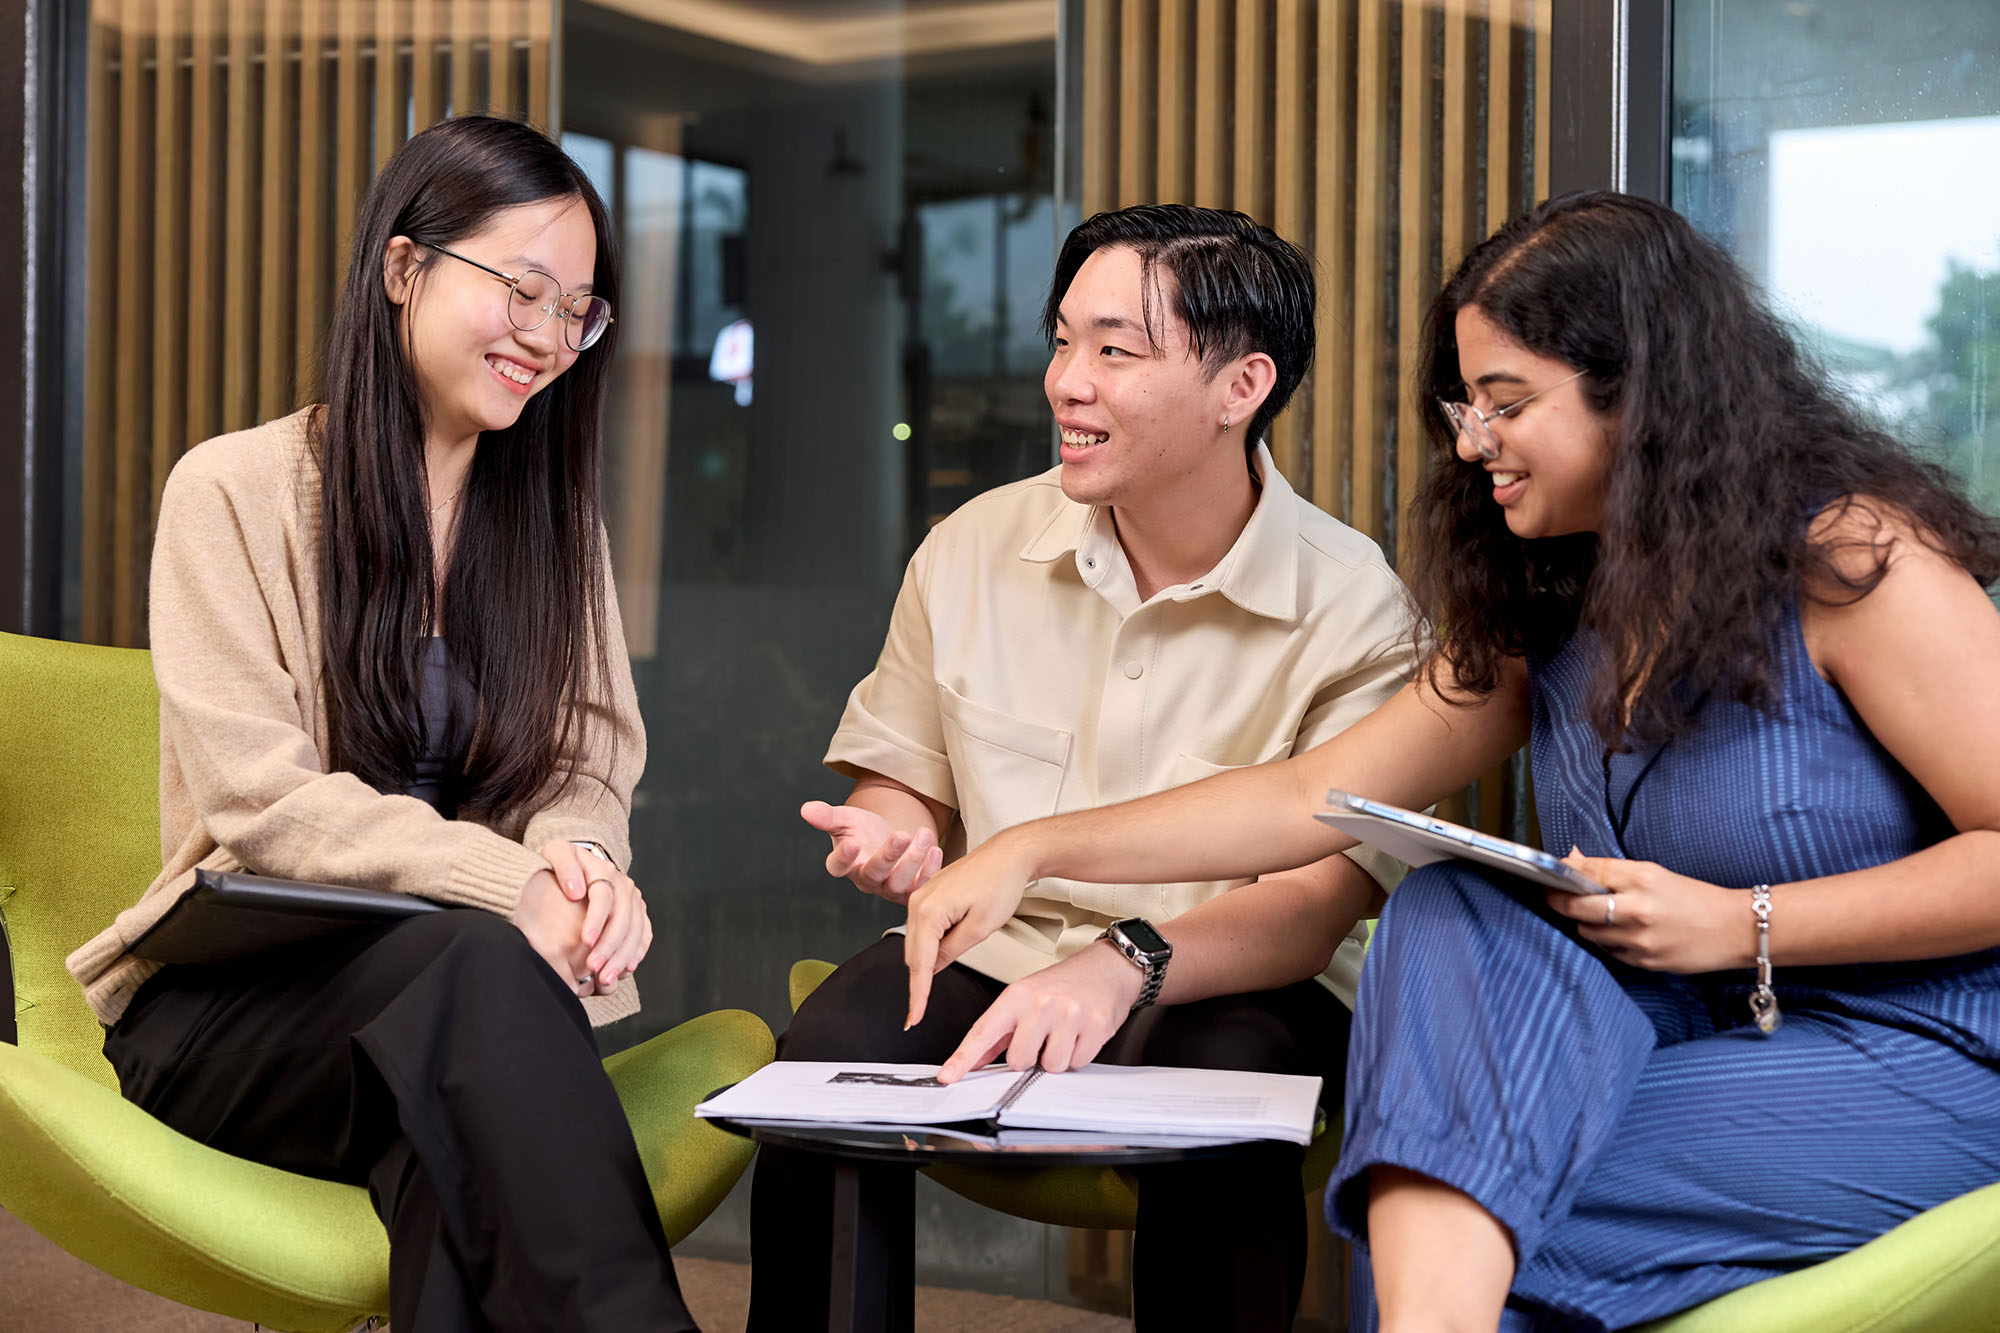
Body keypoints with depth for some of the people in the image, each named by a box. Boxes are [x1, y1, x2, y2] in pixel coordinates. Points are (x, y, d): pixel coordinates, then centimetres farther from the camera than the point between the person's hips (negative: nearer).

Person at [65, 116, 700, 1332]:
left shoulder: (552, 514, 15)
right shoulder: (236, 490, -2)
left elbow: (591, 767, 8)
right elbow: (261, 800, -12)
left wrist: (580, 856, -18)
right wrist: (512, 883, -26)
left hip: (447, 1000, 3)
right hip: (235, 999, -3)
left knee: (463, 1144, -35)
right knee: (481, 959, -36)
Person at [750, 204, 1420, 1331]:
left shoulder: (1354, 610, -10)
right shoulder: (973, 548, 2)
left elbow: (1320, 905, -16)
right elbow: (898, 780, 14)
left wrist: (1129, 961, -34)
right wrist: (894, 842, -11)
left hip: (1229, 985, -2)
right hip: (991, 951, 3)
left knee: (1220, 1079, -36)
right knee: (828, 1055, -27)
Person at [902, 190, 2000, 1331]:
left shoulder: (1850, 557, -12)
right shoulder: (1541, 611, 10)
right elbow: (1315, 796, 8)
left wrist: (1738, 924, -18)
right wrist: (1031, 851, 2)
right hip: (1690, 1035, 6)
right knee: (1452, 909, -23)